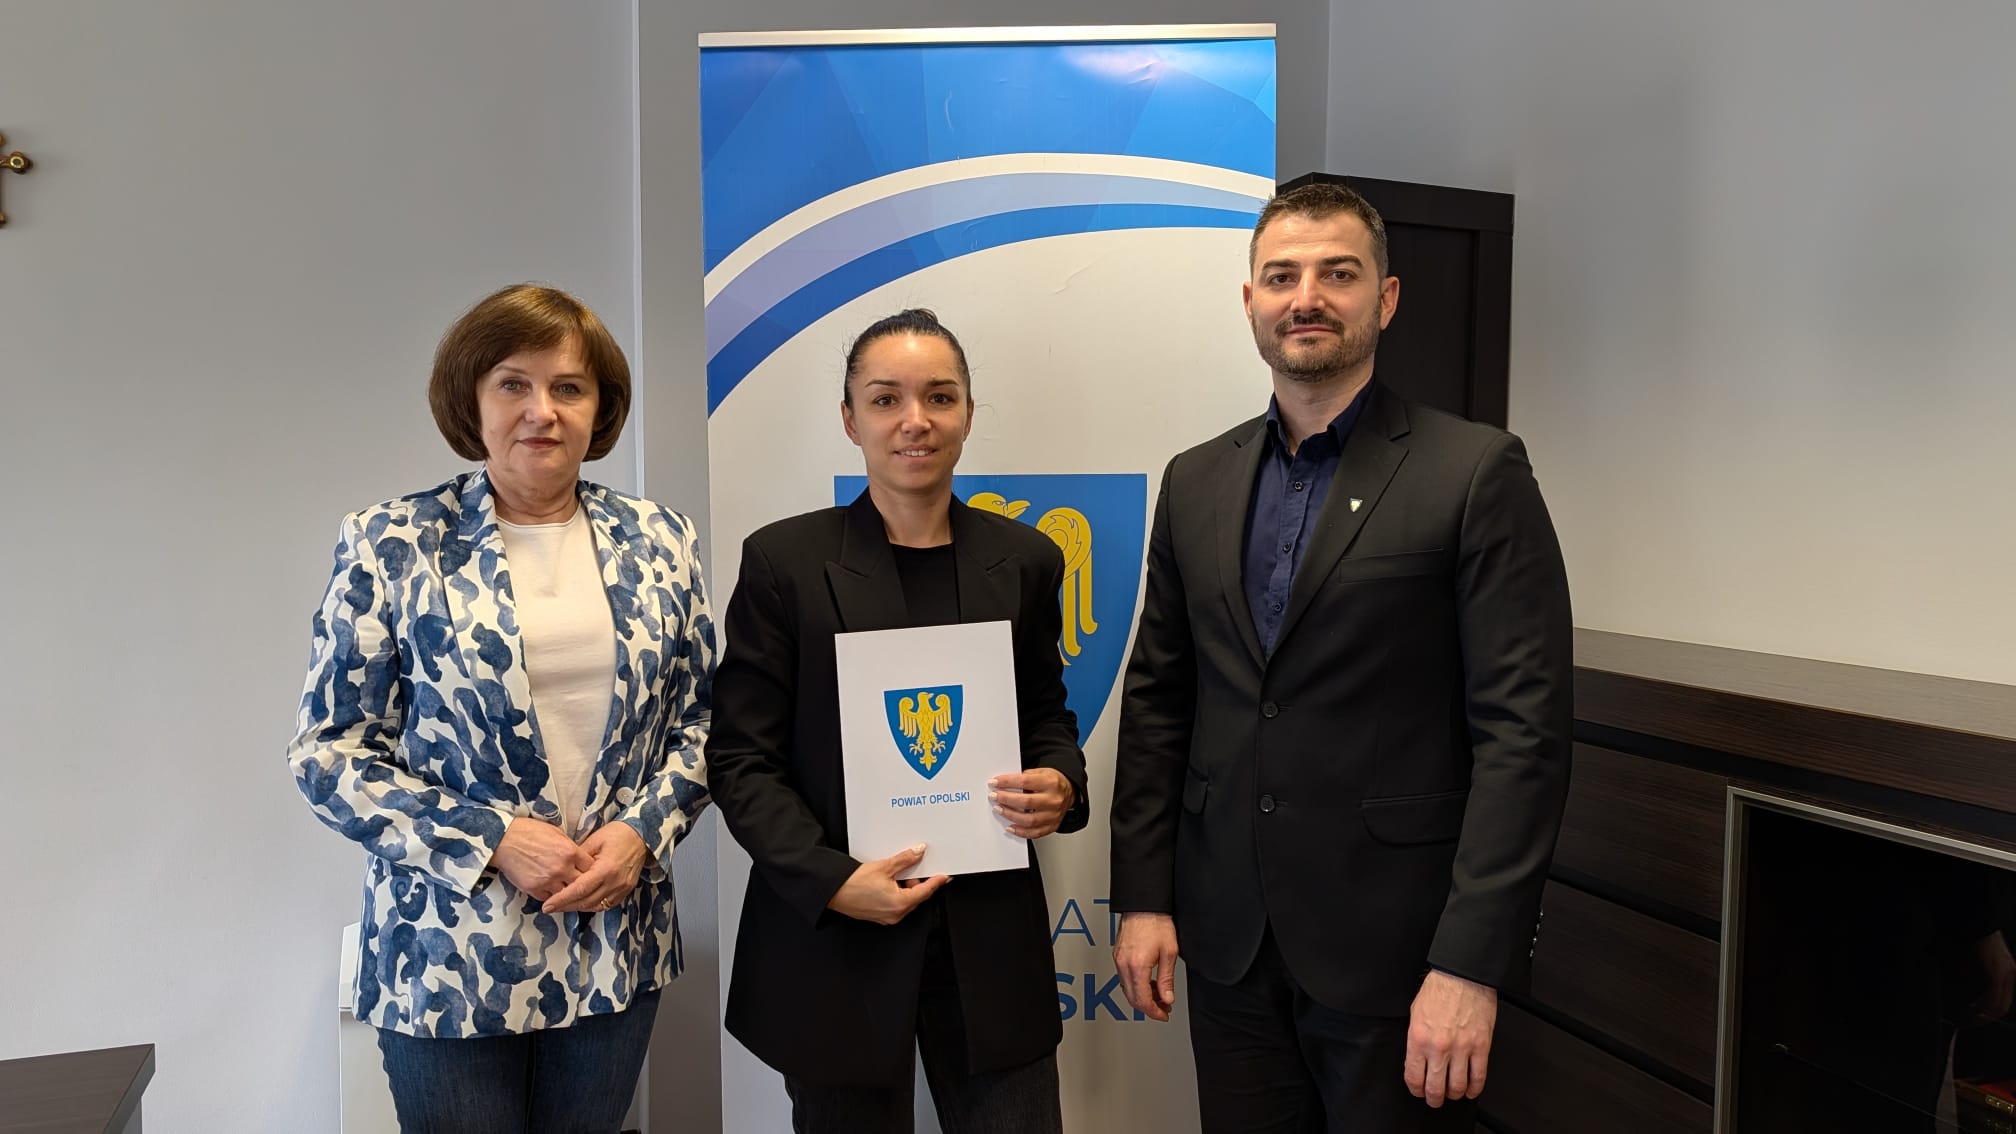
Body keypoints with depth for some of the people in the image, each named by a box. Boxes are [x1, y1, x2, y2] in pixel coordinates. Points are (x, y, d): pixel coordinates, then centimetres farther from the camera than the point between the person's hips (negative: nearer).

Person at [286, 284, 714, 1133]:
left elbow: (702, 718, 7)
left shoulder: (657, 542, 2)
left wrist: (643, 831, -10)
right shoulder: (391, 546, -6)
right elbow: (328, 750, -5)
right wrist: (491, 841, -15)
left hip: (616, 946, 3)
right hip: (449, 957, -2)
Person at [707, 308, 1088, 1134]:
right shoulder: (783, 561, -5)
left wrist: (1061, 785, -8)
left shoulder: (1024, 560, 4)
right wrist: (831, 879, -16)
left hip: (991, 932, 2)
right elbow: (741, 757, -4)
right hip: (832, 934, -2)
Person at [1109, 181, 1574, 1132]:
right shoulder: (1195, 482, 7)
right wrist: (1142, 896, 5)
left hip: (1392, 947, -4)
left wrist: (1471, 965, -16)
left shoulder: (1477, 472, -8)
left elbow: (1524, 729, -12)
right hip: (1228, 941, 4)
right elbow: (1156, 699, 9)